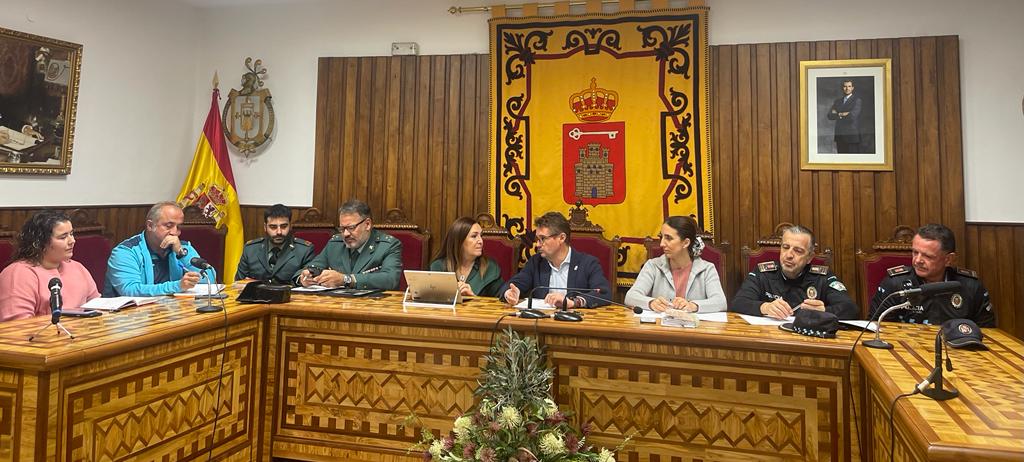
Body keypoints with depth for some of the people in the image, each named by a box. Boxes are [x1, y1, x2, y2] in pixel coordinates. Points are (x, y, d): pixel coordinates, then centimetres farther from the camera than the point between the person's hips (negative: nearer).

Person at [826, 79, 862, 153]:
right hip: (839, 135, 5)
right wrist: (843, 114, -8)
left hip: (852, 136, -5)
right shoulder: (837, 101, 14)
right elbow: (830, 115, 3)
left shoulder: (857, 100, -1)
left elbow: (852, 115, -15)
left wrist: (838, 114, -1)